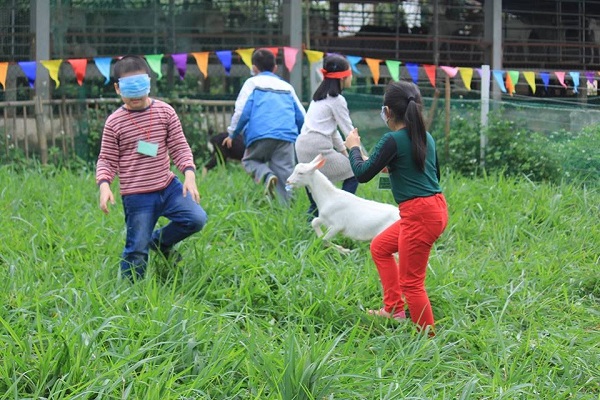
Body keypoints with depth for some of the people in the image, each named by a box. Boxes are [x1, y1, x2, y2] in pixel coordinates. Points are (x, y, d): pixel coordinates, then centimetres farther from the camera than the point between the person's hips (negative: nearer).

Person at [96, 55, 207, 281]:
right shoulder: (114, 122, -3)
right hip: (136, 197, -3)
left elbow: (179, 147, 3)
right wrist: (104, 184, -18)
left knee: (197, 218, -15)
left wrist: (189, 173, -14)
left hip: (168, 186, 3)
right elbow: (107, 160, 1)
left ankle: (161, 241, 12)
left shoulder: (165, 112, 3)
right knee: (136, 250, -4)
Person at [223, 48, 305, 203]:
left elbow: (242, 111, 3)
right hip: (287, 136, 3)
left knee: (249, 160, 18)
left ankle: (267, 175, -14)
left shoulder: (252, 83, 13)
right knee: (284, 173, 3)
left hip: (261, 134, -3)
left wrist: (232, 134, 13)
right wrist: (297, 135, 37)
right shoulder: (287, 86, 24)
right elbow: (301, 116, 21)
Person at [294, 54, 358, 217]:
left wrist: (343, 150, 23)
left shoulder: (319, 96, 21)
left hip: (302, 144, 9)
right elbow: (349, 130, -4)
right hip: (318, 147, -9)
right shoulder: (337, 100, -6)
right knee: (353, 174, 0)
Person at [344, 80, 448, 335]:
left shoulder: (393, 140, -12)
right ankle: (394, 309, 25)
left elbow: (362, 174, -8)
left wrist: (353, 147, 11)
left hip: (420, 214, -9)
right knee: (379, 247, 24)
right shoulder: (426, 137, 11)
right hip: (436, 208, 9)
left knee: (411, 282, -2)